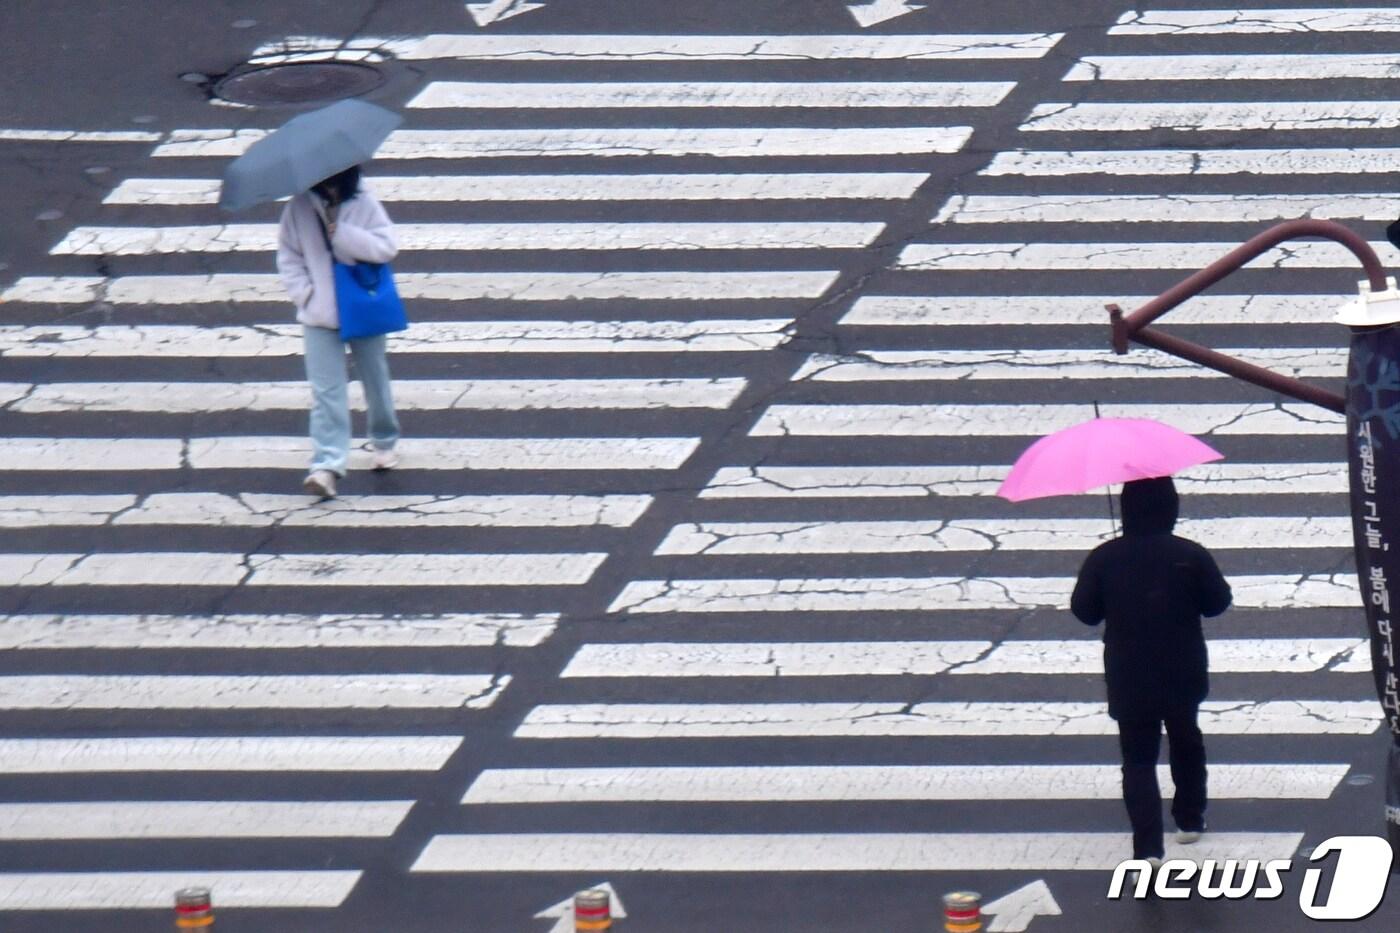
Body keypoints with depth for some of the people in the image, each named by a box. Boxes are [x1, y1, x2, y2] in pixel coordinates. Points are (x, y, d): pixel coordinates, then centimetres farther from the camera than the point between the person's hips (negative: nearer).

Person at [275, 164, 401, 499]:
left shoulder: (363, 204, -5)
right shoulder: (300, 208, -4)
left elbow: (387, 247, -14)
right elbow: (288, 254, 3)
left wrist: (341, 232, -23)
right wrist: (304, 293, -9)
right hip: (320, 316, 0)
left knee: (375, 381, 17)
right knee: (326, 390, -8)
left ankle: (385, 443, 39)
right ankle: (326, 465, -14)